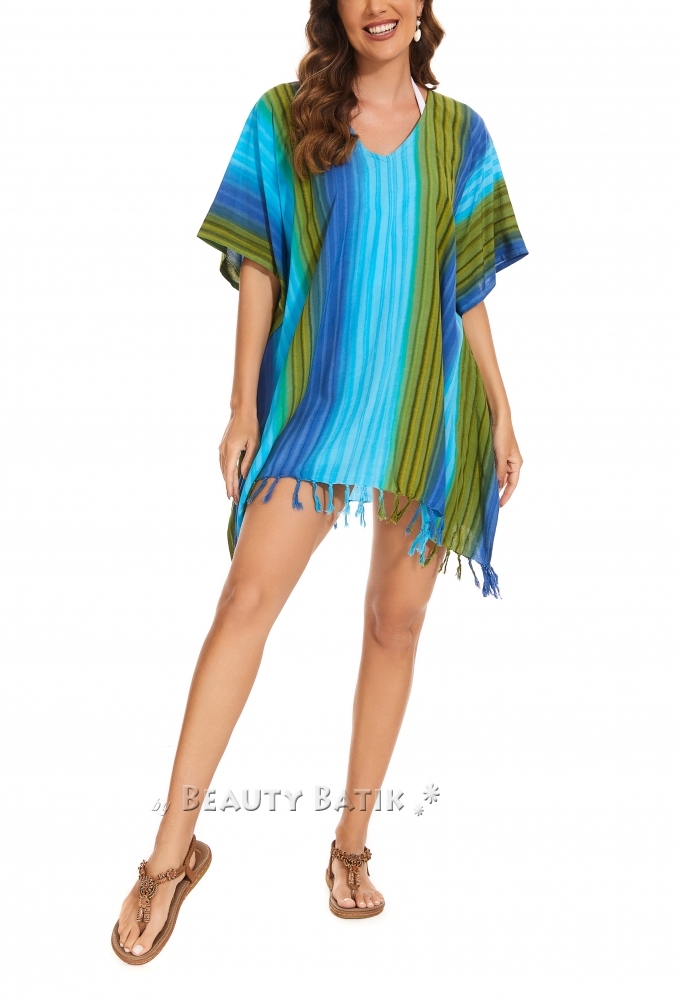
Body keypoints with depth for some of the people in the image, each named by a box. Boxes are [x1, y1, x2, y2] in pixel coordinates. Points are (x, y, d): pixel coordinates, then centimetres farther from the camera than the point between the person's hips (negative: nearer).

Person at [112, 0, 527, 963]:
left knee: (397, 620, 5)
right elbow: (258, 271, 2)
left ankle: (353, 842, 21)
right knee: (247, 597, -11)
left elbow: (468, 288, 10)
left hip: (427, 410, 2)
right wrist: (243, 406, -5)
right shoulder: (284, 118, 5)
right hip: (316, 400, -2)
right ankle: (174, 848, 1)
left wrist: (501, 413, 7)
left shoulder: (459, 133, 10)